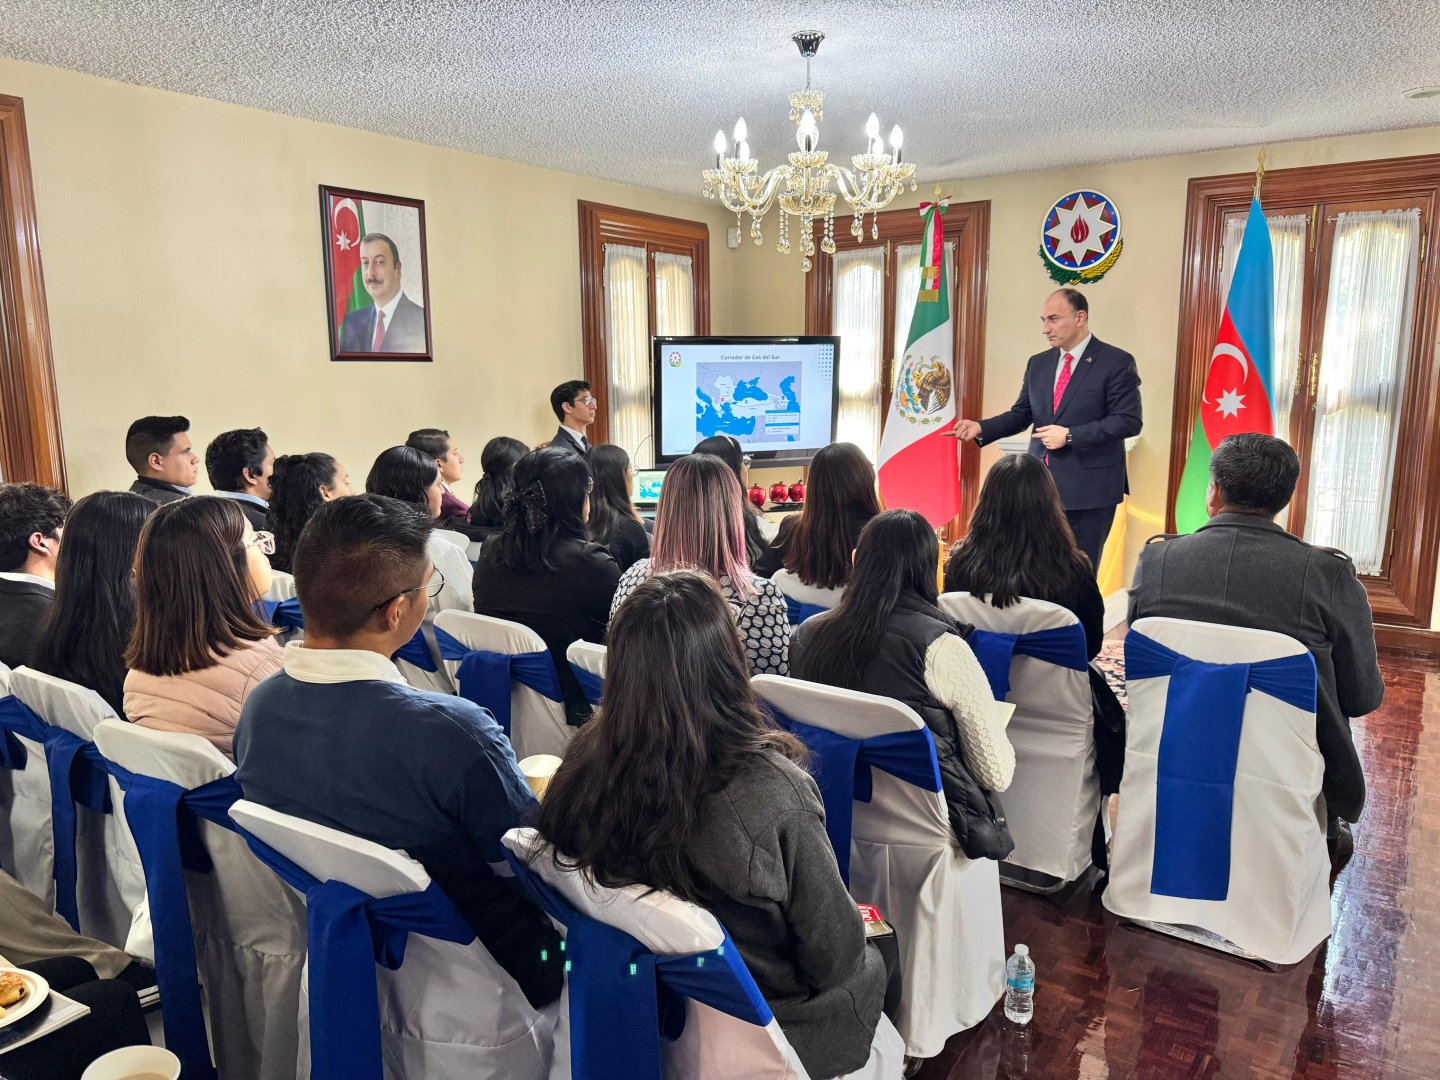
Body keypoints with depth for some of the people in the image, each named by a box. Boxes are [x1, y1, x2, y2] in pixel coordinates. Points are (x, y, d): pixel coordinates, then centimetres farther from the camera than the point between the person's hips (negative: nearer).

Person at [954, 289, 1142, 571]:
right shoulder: (1037, 363, 12)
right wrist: (981, 428, -4)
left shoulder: (1117, 362, -6)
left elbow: (1128, 421, -12)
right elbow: (1021, 414, 13)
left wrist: (1069, 436, -17)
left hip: (1089, 487, -5)